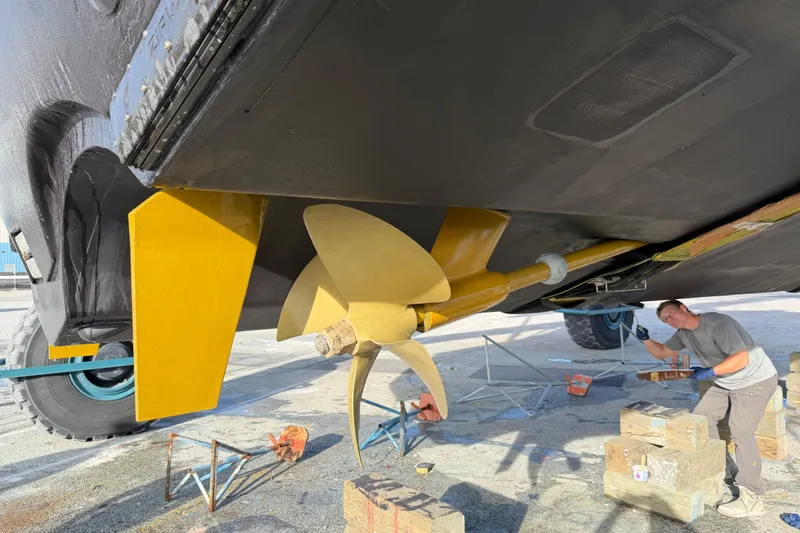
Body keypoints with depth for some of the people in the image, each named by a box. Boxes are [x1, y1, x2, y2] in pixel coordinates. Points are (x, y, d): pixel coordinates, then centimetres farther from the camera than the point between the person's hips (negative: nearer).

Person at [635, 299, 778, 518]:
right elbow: (662, 352, 8)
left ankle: (751, 498, -11)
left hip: (756, 380, -9)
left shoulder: (717, 323, -28)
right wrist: (646, 340, -11)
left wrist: (709, 372, -33)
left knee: (740, 432, -17)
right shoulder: (683, 334, 0)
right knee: (702, 417, 7)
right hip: (725, 383, 9)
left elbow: (741, 359, -34)